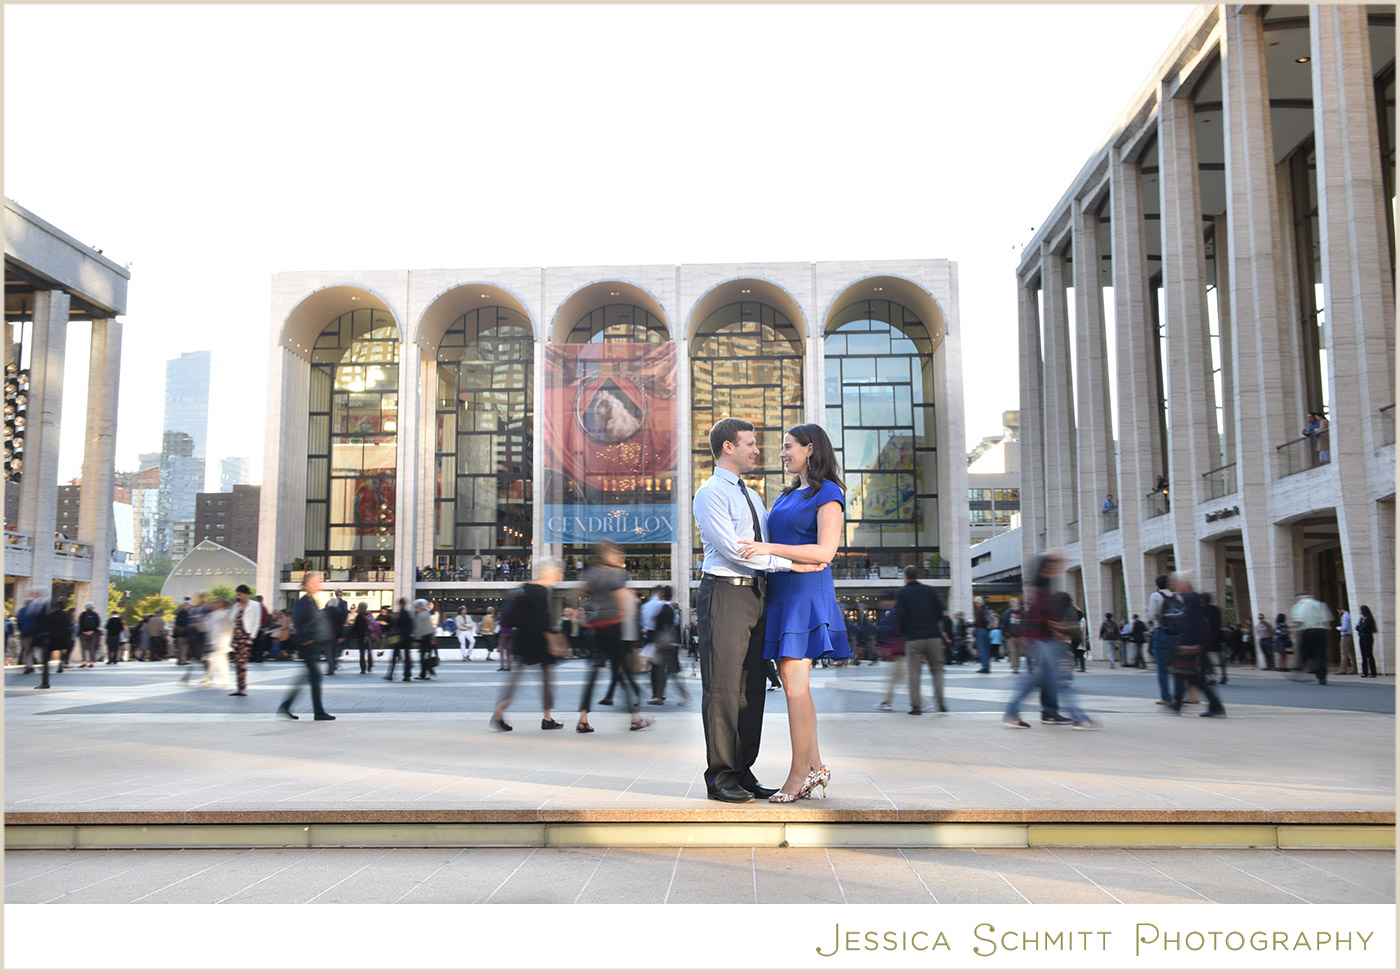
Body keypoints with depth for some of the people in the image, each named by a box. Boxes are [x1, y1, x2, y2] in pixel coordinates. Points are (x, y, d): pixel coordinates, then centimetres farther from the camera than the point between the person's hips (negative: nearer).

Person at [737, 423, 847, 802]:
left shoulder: (828, 493, -5)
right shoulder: (787, 494, 20)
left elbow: (825, 551, -16)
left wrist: (770, 548, -21)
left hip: (807, 590, -8)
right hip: (779, 590, 9)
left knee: (794, 682, -9)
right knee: (791, 682, 7)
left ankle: (798, 774, -2)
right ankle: (816, 767, 15)